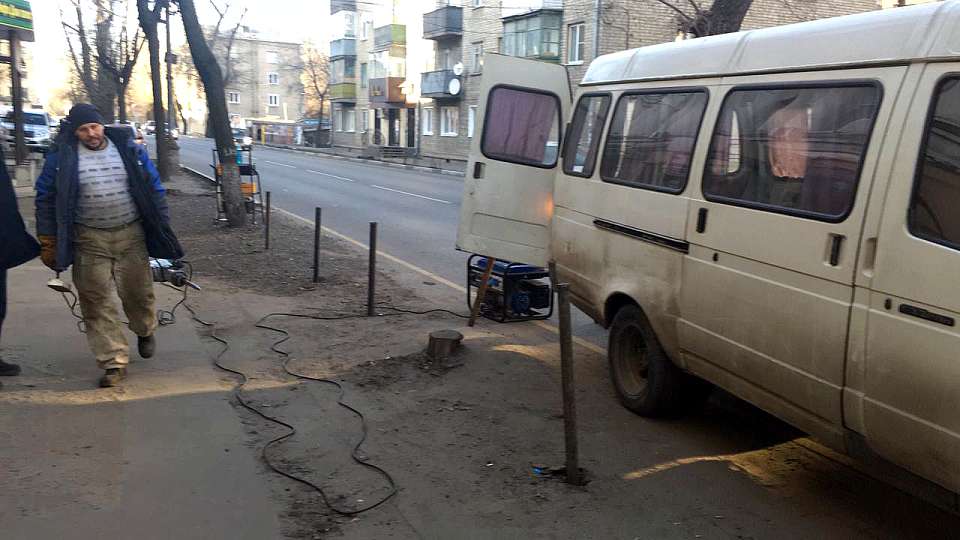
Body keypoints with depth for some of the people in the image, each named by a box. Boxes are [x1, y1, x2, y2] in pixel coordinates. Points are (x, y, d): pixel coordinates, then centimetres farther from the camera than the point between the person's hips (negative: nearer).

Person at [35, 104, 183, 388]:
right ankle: (114, 361, 7)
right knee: (96, 301, -1)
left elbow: (155, 190, 6)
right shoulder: (61, 157, -2)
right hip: (89, 240, 0)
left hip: (131, 235, 1)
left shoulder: (129, 150, 2)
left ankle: (145, 330, 39)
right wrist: (48, 242, 0)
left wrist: (162, 231, 4)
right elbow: (46, 199, 3)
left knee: (138, 292, 7)